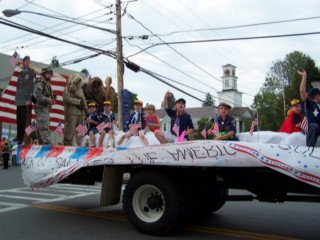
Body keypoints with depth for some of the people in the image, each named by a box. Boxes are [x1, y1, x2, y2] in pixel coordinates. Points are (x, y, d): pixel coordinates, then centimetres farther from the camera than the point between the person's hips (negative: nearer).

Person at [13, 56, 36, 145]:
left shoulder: (31, 72, -1)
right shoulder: (21, 73, 18)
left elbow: (32, 86, -7)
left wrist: (29, 99, -13)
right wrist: (16, 98, 16)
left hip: (25, 100, -6)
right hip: (19, 100, 6)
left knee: (23, 120, -5)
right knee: (18, 119, 8)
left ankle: (21, 138, 1)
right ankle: (18, 136, 17)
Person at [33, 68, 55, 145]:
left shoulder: (47, 84, 22)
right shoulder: (40, 83, -8)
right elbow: (37, 95, -20)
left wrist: (52, 99, 9)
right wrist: (47, 100, -22)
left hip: (46, 109, 10)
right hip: (41, 108, -10)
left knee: (44, 127, 12)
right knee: (44, 127, -13)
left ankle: (41, 143, 17)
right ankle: (48, 143, -18)